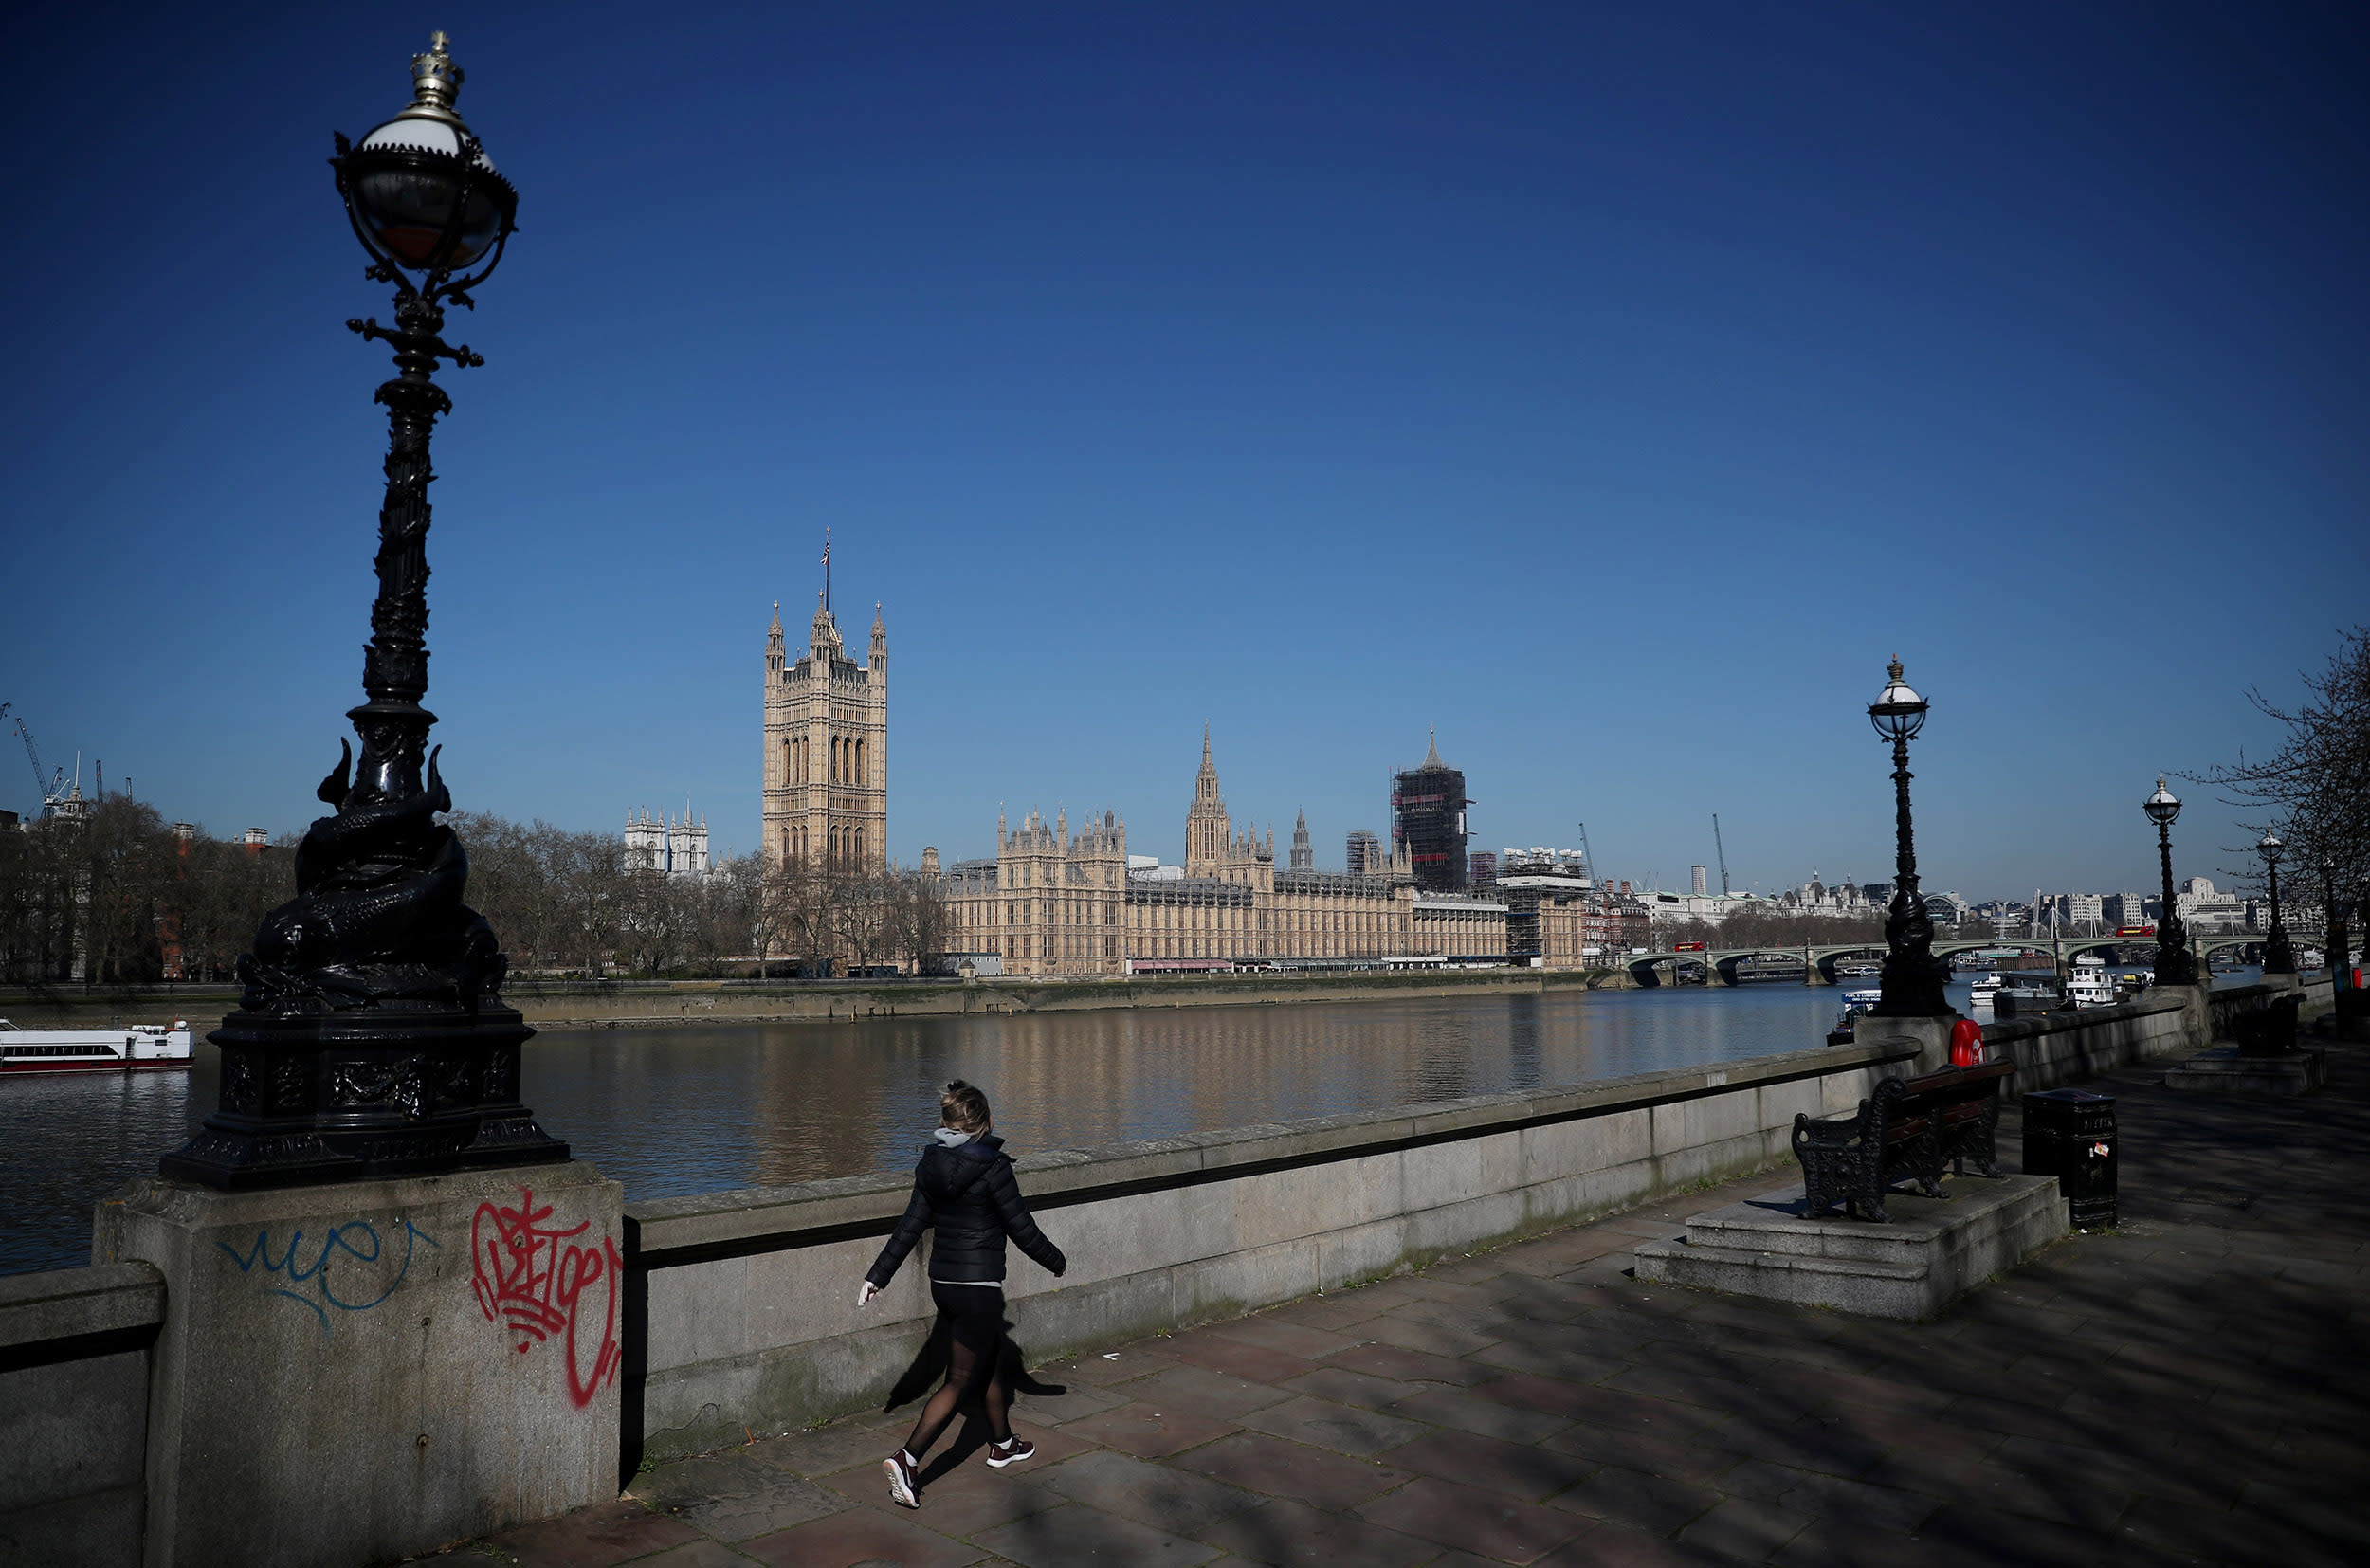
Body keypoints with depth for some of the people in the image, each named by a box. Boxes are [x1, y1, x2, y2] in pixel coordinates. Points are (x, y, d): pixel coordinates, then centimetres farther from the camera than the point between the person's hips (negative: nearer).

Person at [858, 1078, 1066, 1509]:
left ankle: (1002, 1443, 39)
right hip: (979, 1284, -8)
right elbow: (1021, 1227, -11)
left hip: (942, 1280, 8)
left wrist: (878, 1275, 9)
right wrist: (1056, 1260, 4)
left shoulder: (931, 1165, 2)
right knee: (960, 1380, 1)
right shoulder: (992, 1166, -18)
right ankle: (907, 1460, -8)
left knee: (993, 1360, 24)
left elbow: (910, 1226, 3)